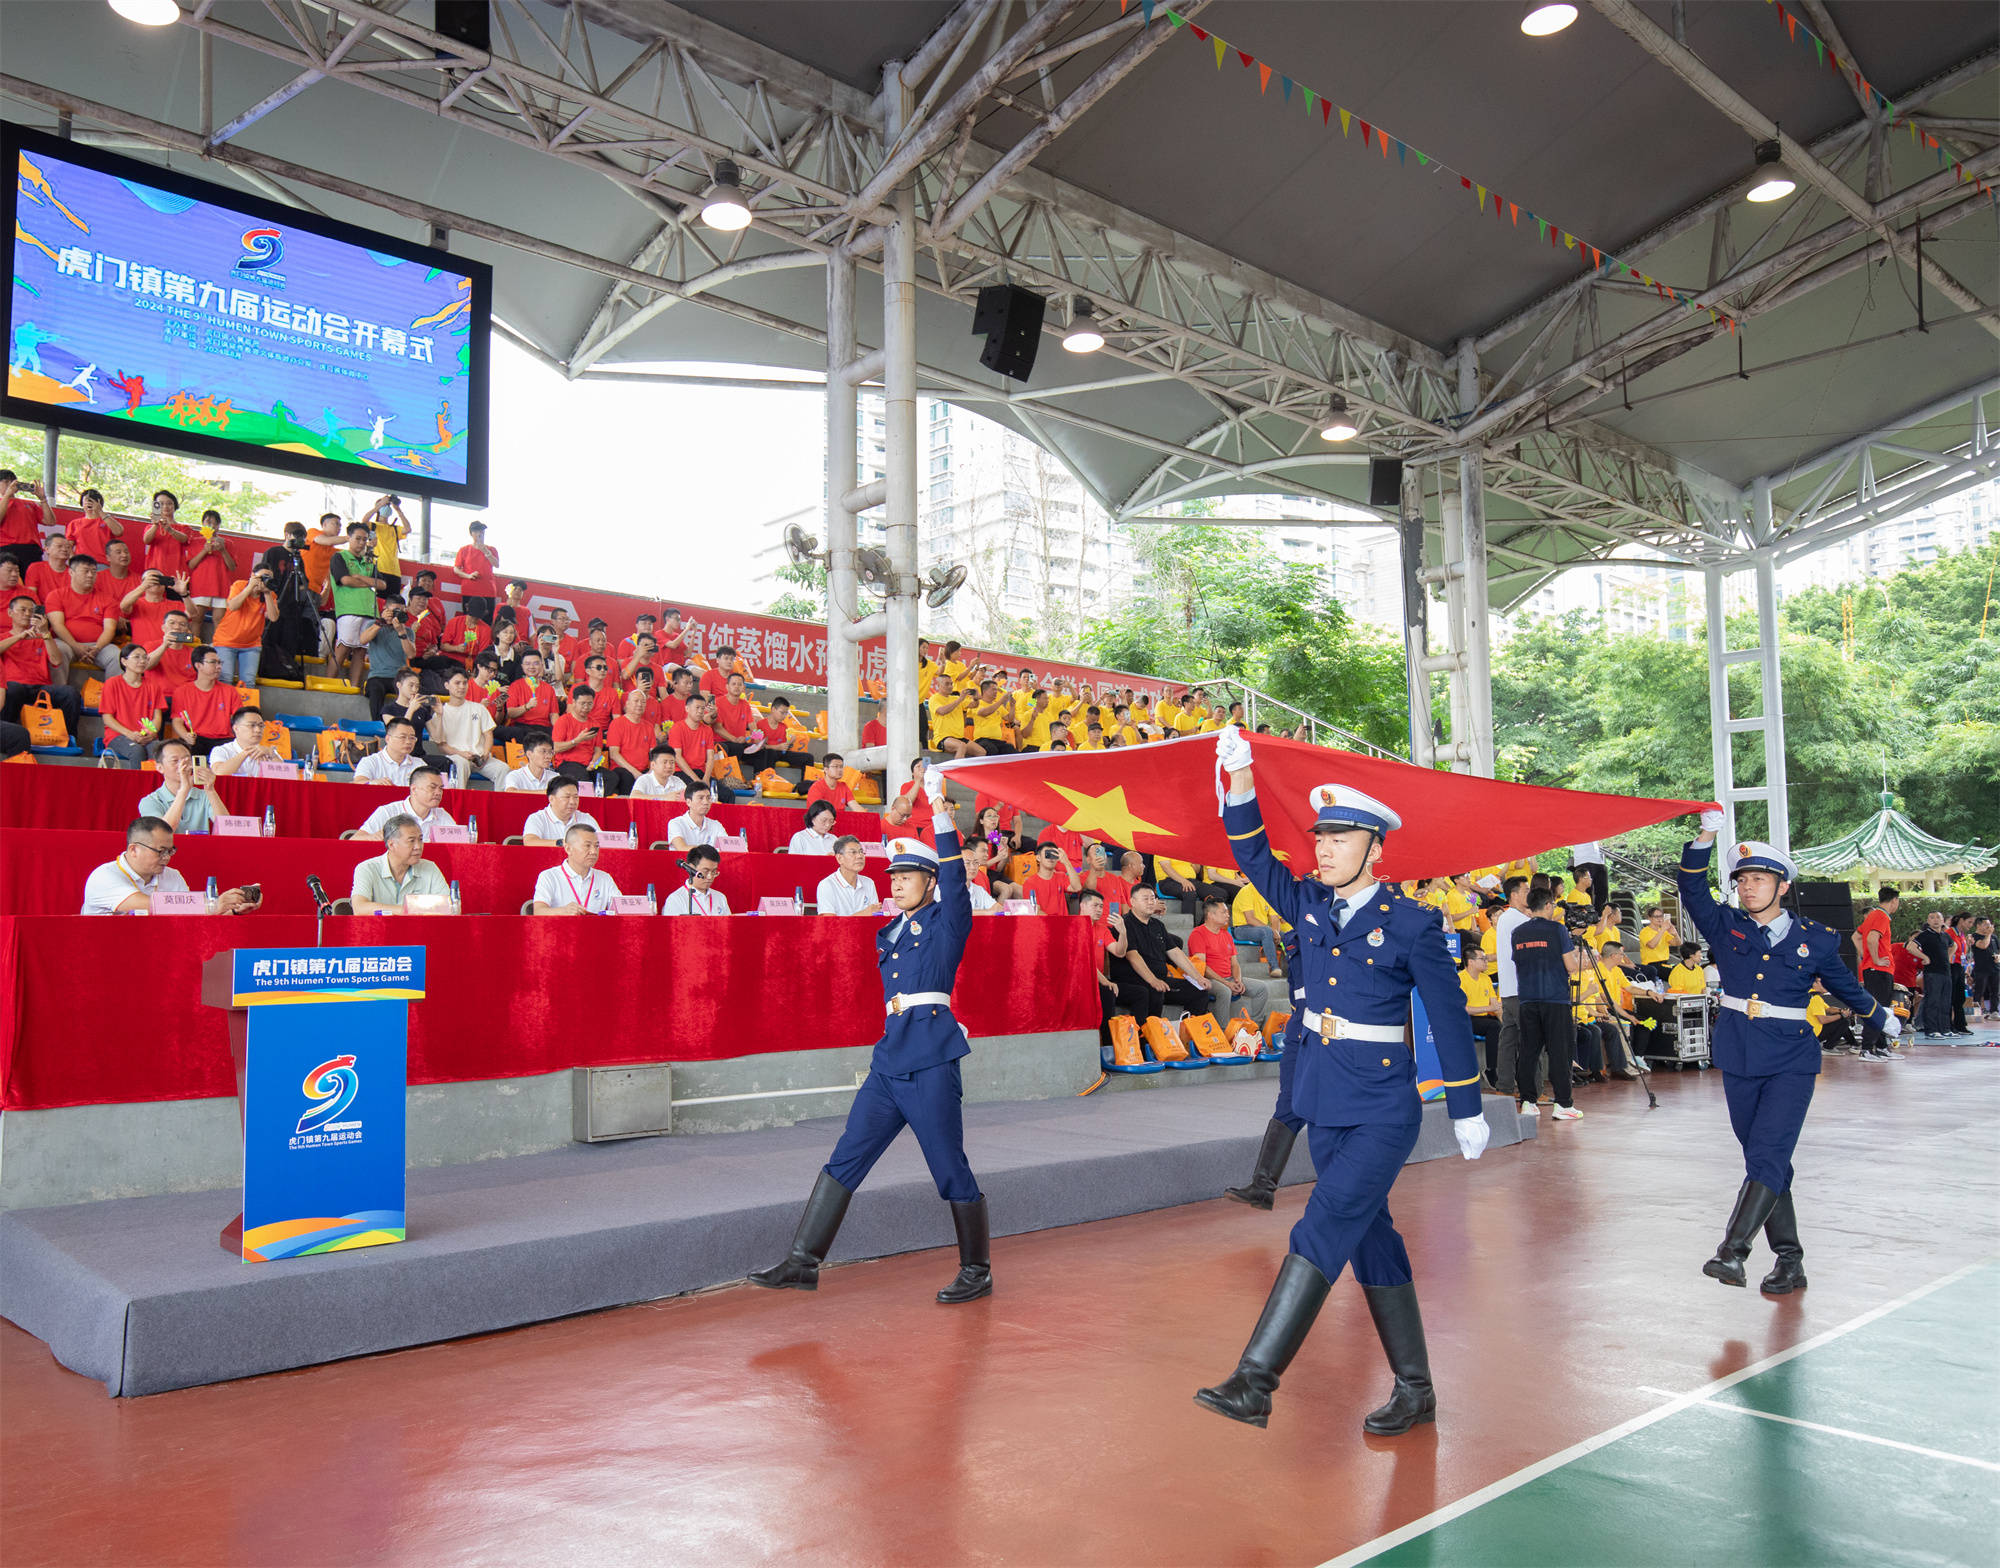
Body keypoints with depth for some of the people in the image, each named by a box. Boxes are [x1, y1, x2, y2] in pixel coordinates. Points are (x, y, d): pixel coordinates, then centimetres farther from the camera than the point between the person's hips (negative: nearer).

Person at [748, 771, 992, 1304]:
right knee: (844, 1160, 2)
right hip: (889, 1060, 7)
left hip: (932, 1060, -7)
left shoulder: (947, 921, 1)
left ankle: (977, 1271, 15)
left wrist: (940, 812, -21)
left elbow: (954, 878, -16)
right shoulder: (888, 935, 19)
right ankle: (803, 1261, 6)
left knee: (950, 1168, 1)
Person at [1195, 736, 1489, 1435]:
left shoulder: (1411, 924, -8)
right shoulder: (1308, 904, 6)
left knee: (1324, 1229, -15)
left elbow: (1449, 1018, -2)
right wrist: (1240, 780, -9)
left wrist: (1467, 1111, 2)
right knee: (1371, 1240, 12)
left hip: (1383, 1107, -6)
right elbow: (1254, 857, 5)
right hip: (1324, 1102, 6)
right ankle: (1415, 1391, 24)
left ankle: (1255, 1382, -16)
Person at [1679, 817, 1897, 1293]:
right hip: (1739, 1059, 3)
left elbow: (1846, 987, 19)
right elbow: (1691, 886, -7)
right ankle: (1789, 1261, 16)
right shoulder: (1725, 927, 5)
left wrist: (1882, 1019, 33)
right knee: (1764, 1161, 8)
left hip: (1791, 1062, -3)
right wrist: (1706, 836, -19)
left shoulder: (1815, 939, 2)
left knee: (1768, 1155, -16)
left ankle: (1733, 1249, -22)